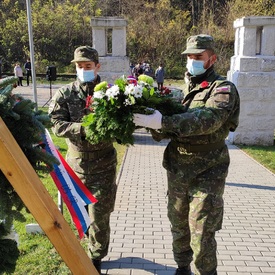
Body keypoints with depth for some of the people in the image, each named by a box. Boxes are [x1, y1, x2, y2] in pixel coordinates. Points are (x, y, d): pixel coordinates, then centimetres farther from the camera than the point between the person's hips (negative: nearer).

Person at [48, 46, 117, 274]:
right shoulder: (64, 94, -1)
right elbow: (57, 124, -12)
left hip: (103, 164, -2)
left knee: (99, 215, 1)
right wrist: (83, 128, -27)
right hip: (76, 163, 2)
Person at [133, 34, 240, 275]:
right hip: (177, 171, 6)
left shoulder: (223, 89, -7)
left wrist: (164, 122, -36)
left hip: (206, 174, -6)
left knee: (201, 235, 0)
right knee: (178, 226, 18)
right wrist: (156, 127, -9)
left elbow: (209, 119, -27)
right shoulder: (186, 90, 14)